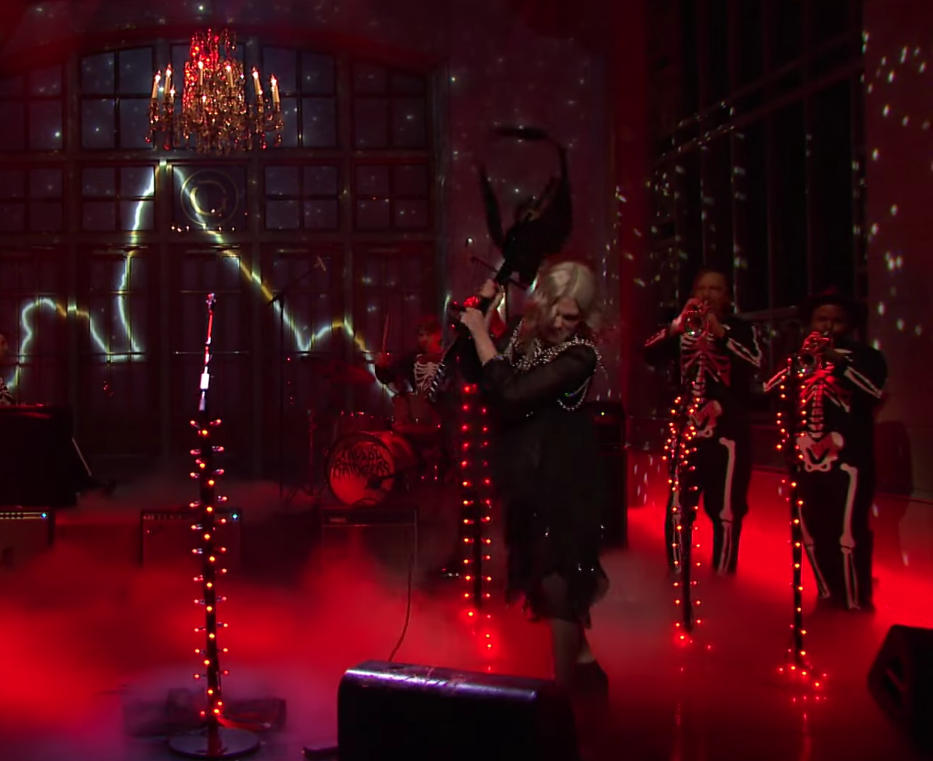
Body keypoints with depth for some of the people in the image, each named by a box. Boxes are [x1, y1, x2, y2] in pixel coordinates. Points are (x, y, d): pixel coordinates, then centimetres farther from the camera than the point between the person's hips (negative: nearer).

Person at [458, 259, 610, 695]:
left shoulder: (580, 355, -19)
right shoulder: (524, 335, 3)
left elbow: (511, 393, -27)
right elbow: (473, 373, 6)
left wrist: (481, 335, -19)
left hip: (564, 482, -7)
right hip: (527, 478, 8)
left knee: (557, 581, -3)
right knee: (540, 578, 16)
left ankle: (565, 683, 11)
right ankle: (583, 665, 32)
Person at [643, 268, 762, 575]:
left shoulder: (741, 330, 2)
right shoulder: (682, 329, 12)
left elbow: (754, 364, -17)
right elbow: (650, 354, -5)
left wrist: (720, 333, -24)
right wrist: (678, 324, -19)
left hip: (727, 431, -3)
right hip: (686, 429, 3)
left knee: (726, 511, -2)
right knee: (677, 509, 4)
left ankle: (722, 577, 9)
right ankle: (676, 574, 17)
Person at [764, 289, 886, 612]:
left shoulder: (864, 356, 6)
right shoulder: (798, 360, 17)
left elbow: (874, 389, -15)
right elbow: (768, 390, 1)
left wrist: (837, 359, -22)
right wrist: (800, 361, -11)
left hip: (847, 458, -4)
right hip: (805, 458, 4)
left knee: (847, 534, -11)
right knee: (812, 533, 8)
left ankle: (856, 603, 0)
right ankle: (828, 594, 23)